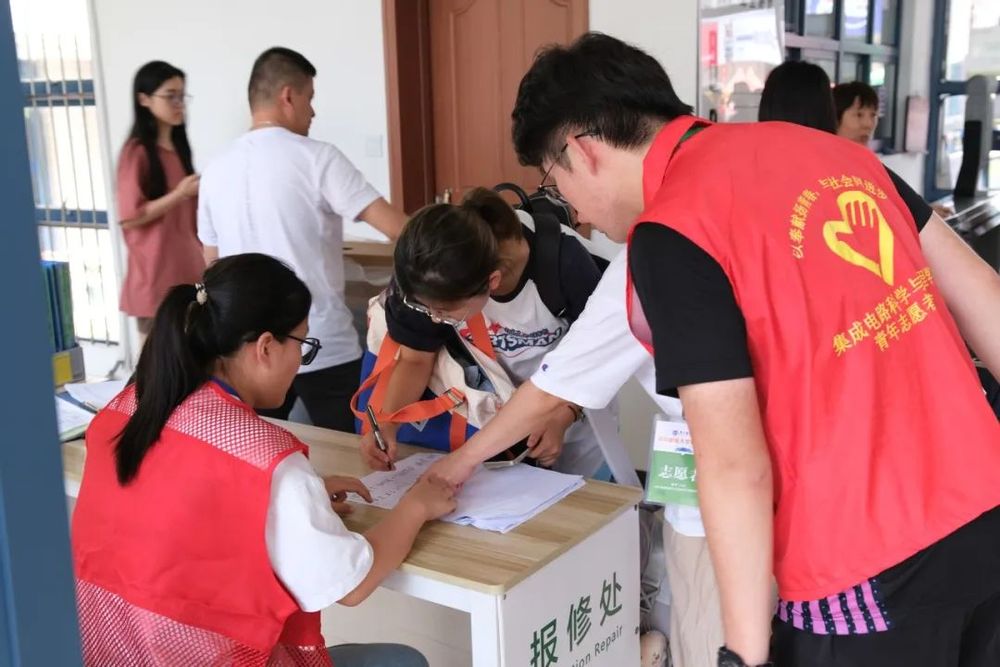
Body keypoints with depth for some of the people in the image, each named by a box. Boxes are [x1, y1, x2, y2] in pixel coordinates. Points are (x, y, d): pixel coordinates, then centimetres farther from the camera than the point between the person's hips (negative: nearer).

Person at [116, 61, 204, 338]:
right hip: (156, 271, -7)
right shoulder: (136, 152, -11)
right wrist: (179, 194, -21)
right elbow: (129, 218, -15)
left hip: (187, 267, 7)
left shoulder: (178, 146, 12)